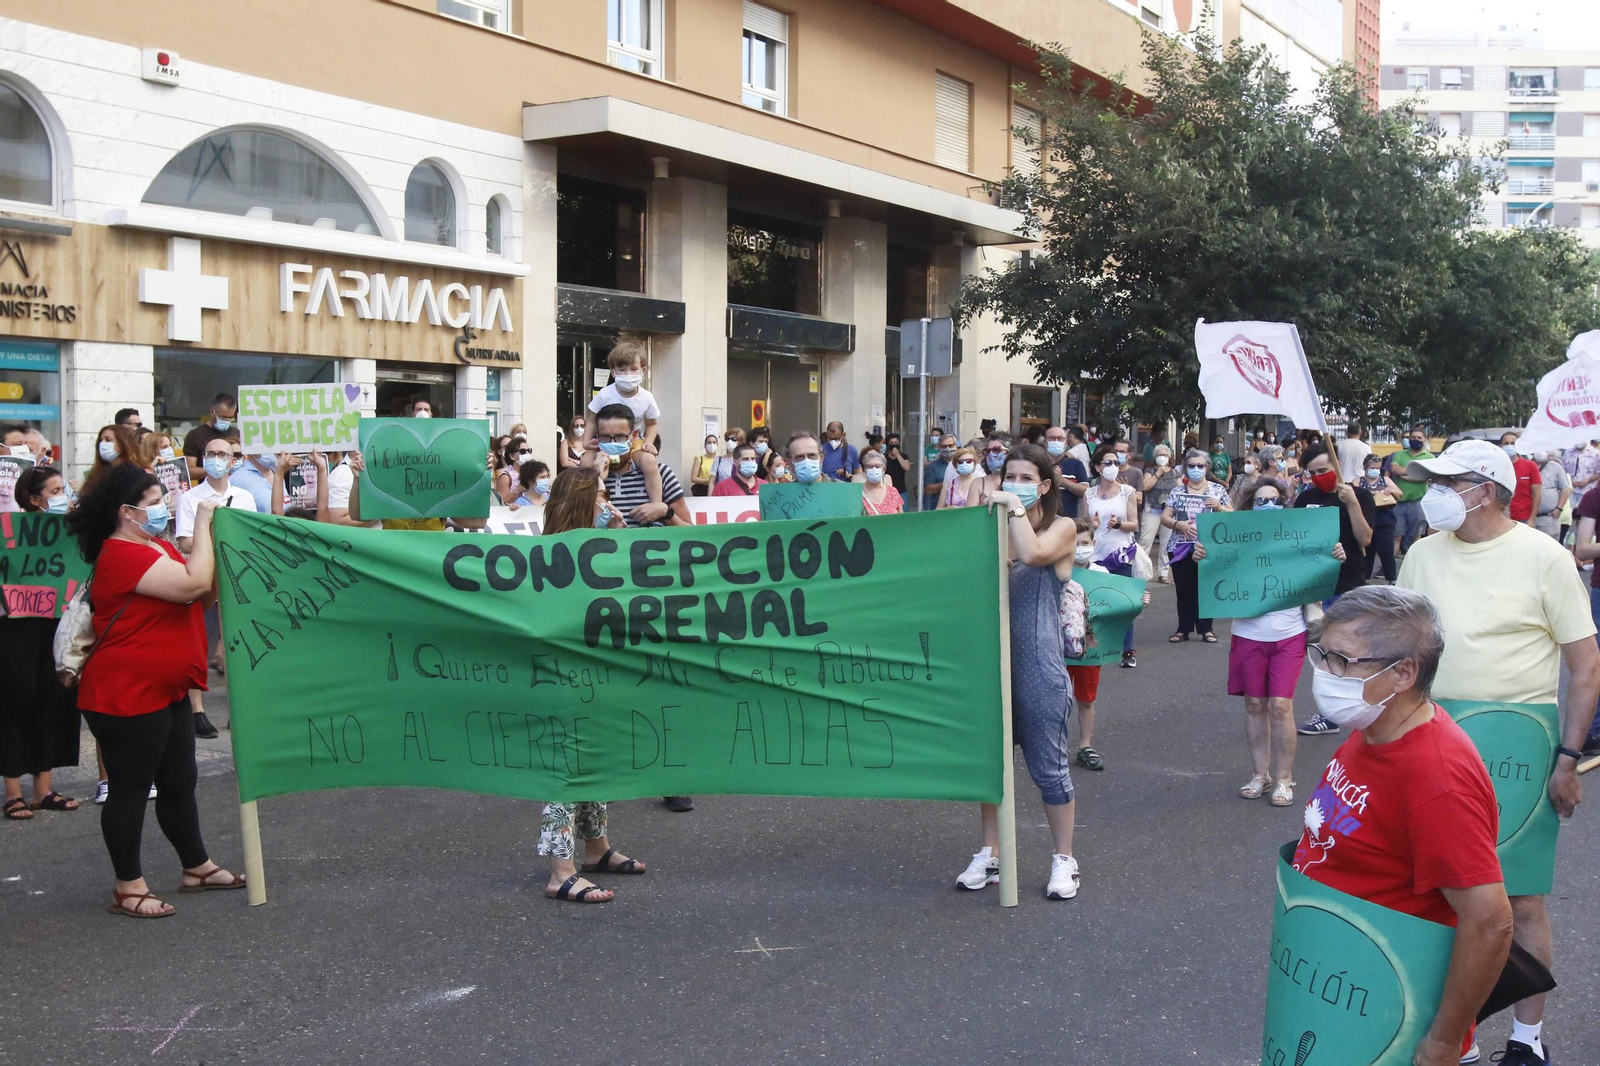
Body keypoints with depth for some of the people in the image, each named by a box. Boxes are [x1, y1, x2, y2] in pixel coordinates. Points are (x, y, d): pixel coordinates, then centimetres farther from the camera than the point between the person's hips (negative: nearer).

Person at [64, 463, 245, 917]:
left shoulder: (155, 547, 13)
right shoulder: (123, 554, -19)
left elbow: (207, 592, 13)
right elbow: (194, 585, -26)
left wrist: (211, 535, 1)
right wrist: (202, 525, -17)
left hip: (166, 691, 10)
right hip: (126, 695, -10)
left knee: (179, 783, 17)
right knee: (130, 789, 0)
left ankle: (197, 867, 29)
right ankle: (128, 887, 10)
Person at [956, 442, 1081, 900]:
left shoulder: (1062, 528, 0)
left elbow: (1031, 553, -21)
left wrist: (1015, 507, -12)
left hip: (1038, 665, -5)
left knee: (1049, 766, 1)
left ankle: (1064, 860, 15)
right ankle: (990, 855, 22)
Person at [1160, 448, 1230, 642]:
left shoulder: (1217, 490, 6)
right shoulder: (1177, 490, 6)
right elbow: (1164, 517, 5)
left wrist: (1219, 507, -11)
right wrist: (1179, 524, -14)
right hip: (1181, 547, 1)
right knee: (1184, 589, 5)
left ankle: (1206, 628, 12)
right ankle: (1184, 628, 14)